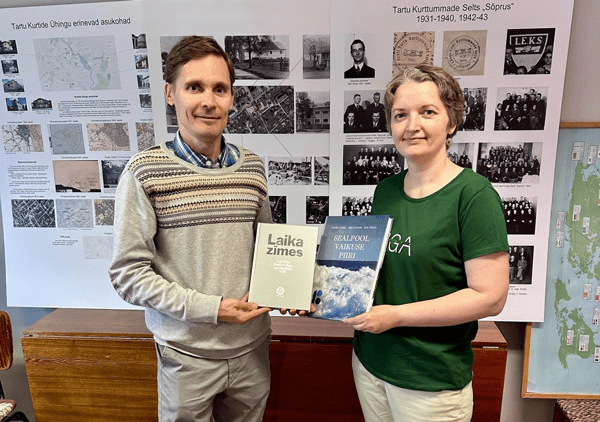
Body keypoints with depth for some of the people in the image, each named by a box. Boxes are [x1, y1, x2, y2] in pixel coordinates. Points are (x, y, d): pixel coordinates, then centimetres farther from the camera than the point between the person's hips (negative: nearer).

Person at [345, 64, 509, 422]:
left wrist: (396, 315, -20)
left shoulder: (473, 194, -16)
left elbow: (489, 296, -19)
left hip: (431, 380, -5)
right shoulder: (385, 191, 3)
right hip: (369, 359, 6)